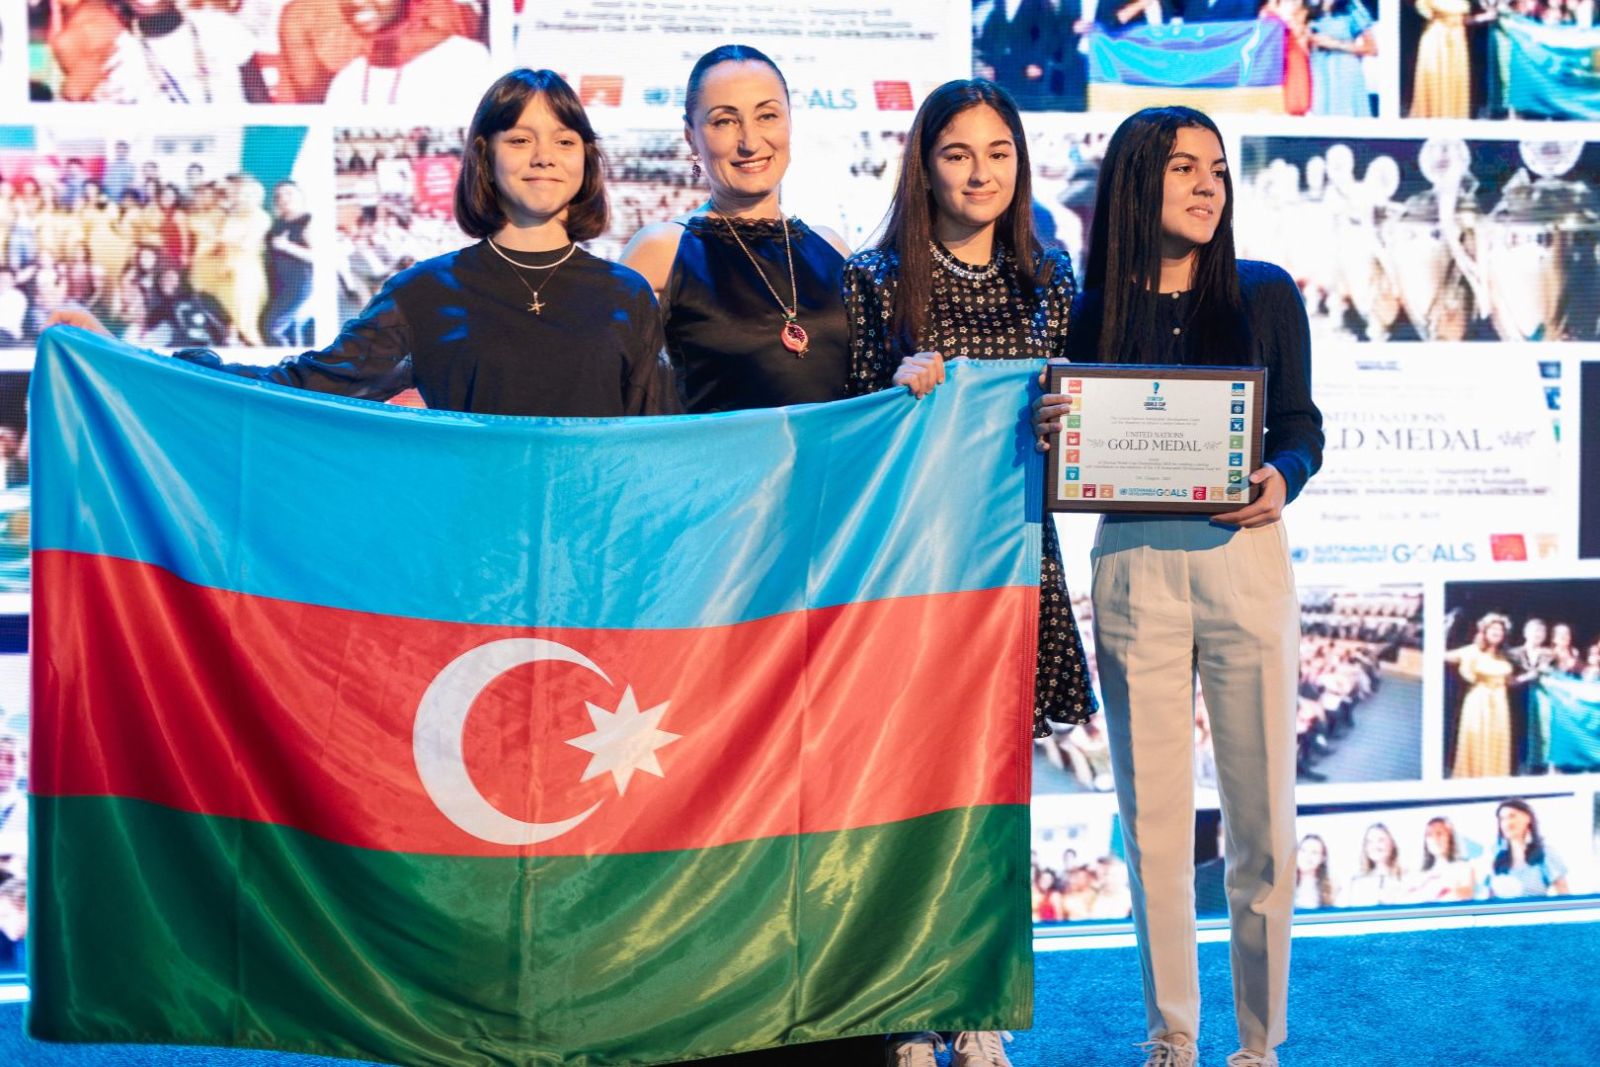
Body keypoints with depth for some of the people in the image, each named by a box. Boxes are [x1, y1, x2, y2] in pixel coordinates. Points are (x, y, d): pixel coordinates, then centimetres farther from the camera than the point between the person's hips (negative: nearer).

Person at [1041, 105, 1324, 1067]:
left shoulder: (1265, 294, 5)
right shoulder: (1092, 311, 5)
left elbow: (1304, 426, 8)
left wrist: (1283, 477, -13)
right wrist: (1049, 434, -13)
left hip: (1245, 561, 0)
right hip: (1132, 567, 0)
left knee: (1262, 818, 1)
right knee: (1154, 822, 5)